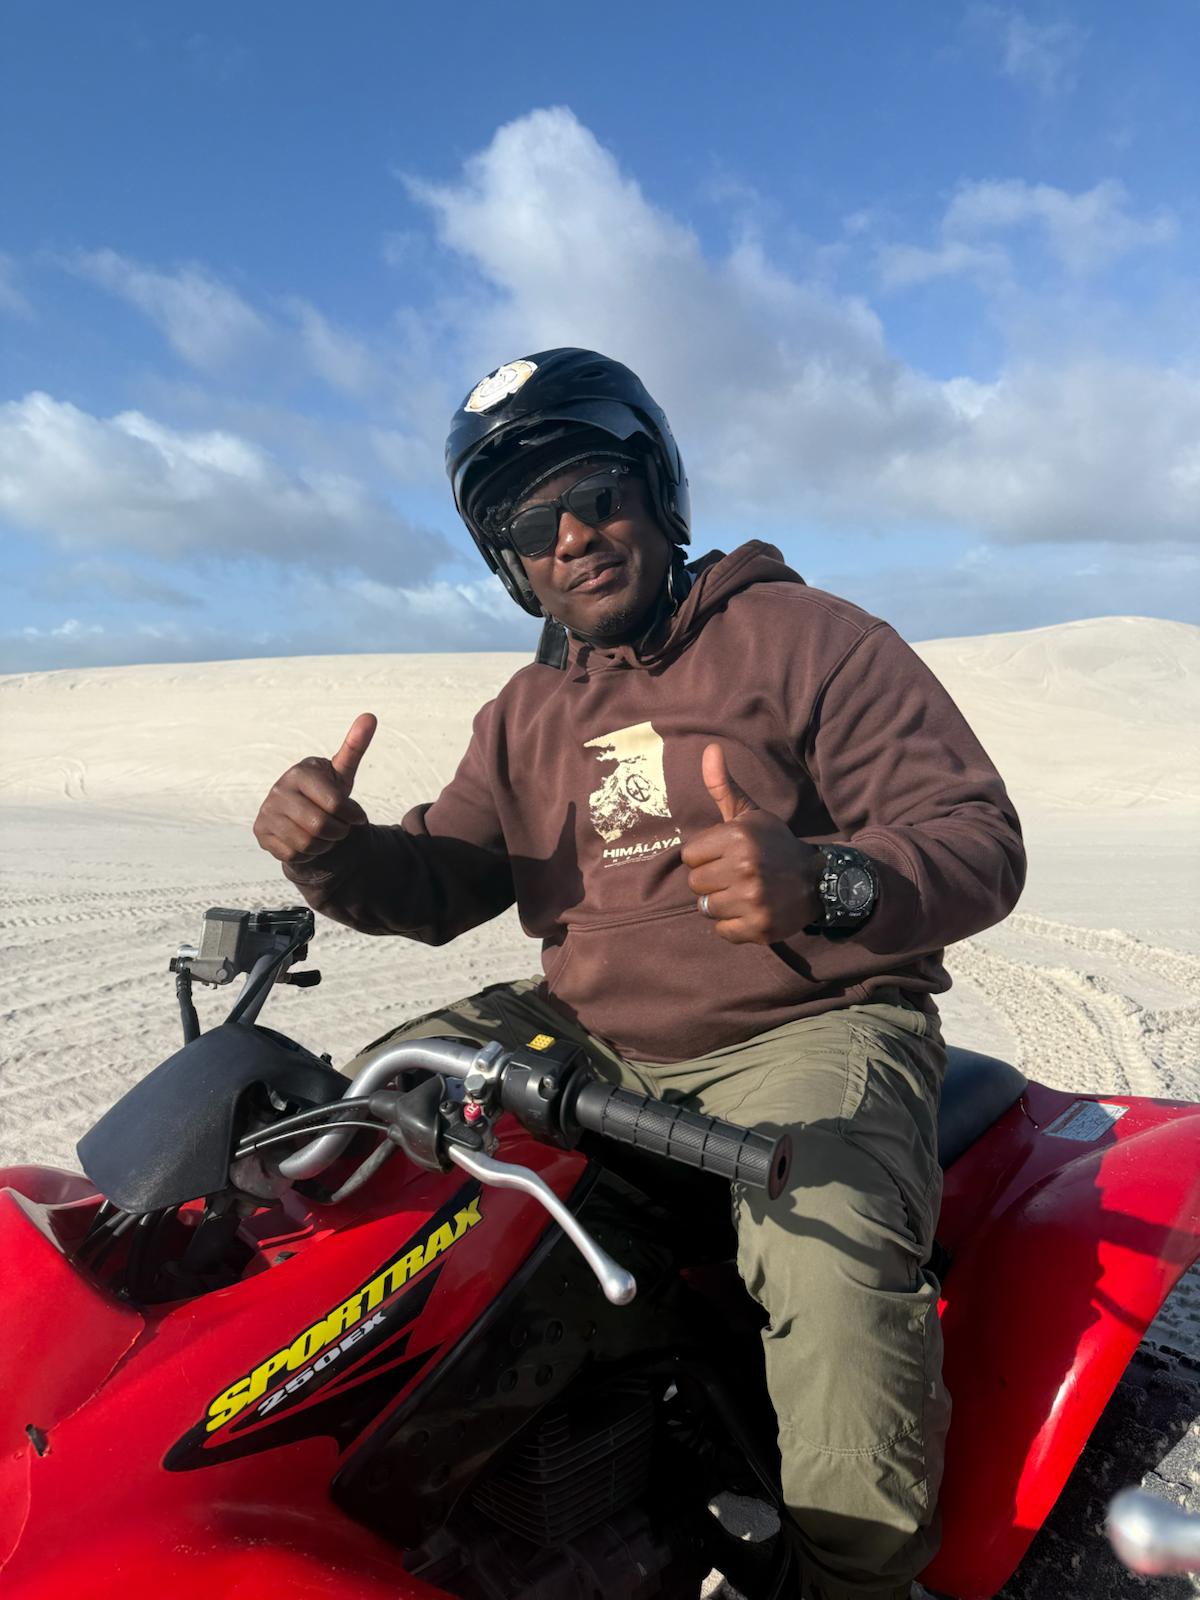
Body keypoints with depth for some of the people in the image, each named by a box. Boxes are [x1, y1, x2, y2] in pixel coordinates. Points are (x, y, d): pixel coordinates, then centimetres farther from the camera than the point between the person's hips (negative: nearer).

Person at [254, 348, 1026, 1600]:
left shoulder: (809, 637, -4)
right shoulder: (526, 717, 16)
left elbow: (982, 840, -10)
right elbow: (435, 884, 15)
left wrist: (825, 886, -32)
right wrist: (335, 850, -8)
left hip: (809, 1027, -5)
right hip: (585, 1034, 6)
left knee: (831, 1261, -32)